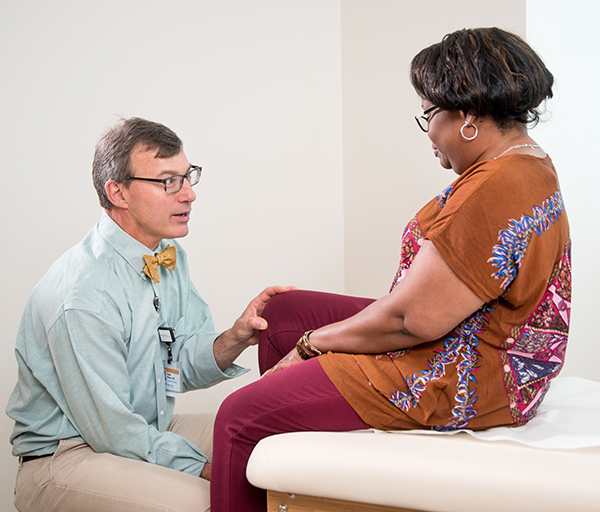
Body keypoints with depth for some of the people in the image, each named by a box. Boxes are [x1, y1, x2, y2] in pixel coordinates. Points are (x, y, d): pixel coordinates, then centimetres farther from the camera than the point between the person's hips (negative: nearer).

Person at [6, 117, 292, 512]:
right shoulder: (83, 295, -27)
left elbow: (184, 366, 5)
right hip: (67, 457, -8)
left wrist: (234, 340, -15)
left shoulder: (169, 257, 2)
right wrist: (207, 470, -17)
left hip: (150, 431, 8)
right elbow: (112, 431, -22)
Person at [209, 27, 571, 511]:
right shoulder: (528, 165, 10)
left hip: (456, 382, -12)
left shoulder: (498, 190, -26)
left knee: (240, 418, -10)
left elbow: (414, 318, -27)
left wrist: (313, 342, -11)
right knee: (281, 312, 19)